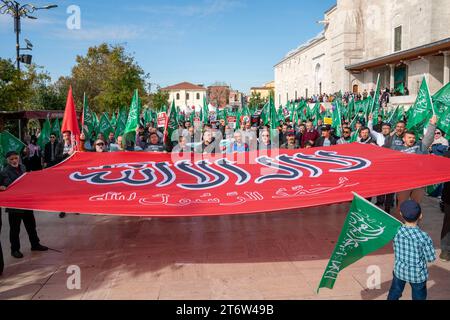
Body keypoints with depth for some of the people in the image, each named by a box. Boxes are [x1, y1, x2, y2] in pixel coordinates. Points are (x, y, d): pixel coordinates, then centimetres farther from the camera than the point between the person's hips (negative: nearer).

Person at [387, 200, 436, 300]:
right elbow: (431, 258, -16)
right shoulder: (424, 237, -28)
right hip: (418, 274, -2)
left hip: (400, 270, 2)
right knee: (418, 297, 21)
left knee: (394, 294, 24)